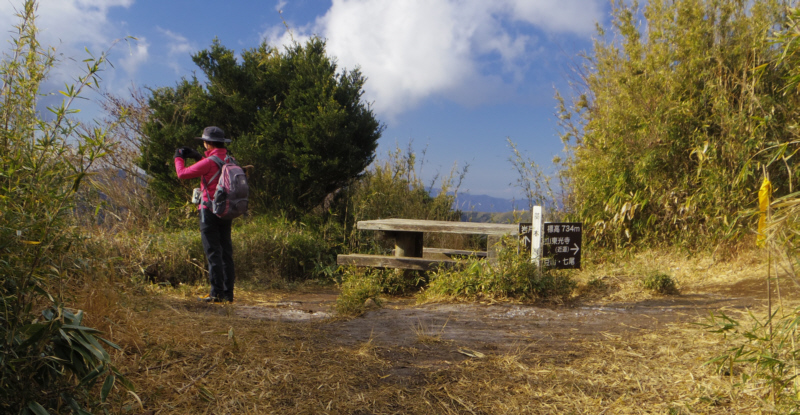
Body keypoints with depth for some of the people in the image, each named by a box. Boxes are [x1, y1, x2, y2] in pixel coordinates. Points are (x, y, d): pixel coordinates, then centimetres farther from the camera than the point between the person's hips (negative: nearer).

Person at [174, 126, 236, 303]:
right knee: (226, 252, 9)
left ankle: (217, 293, -3)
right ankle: (228, 293, 12)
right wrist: (198, 157, 26)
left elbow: (182, 174, -8)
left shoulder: (209, 162, -15)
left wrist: (178, 158, 10)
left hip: (210, 211, -7)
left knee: (213, 254, -4)